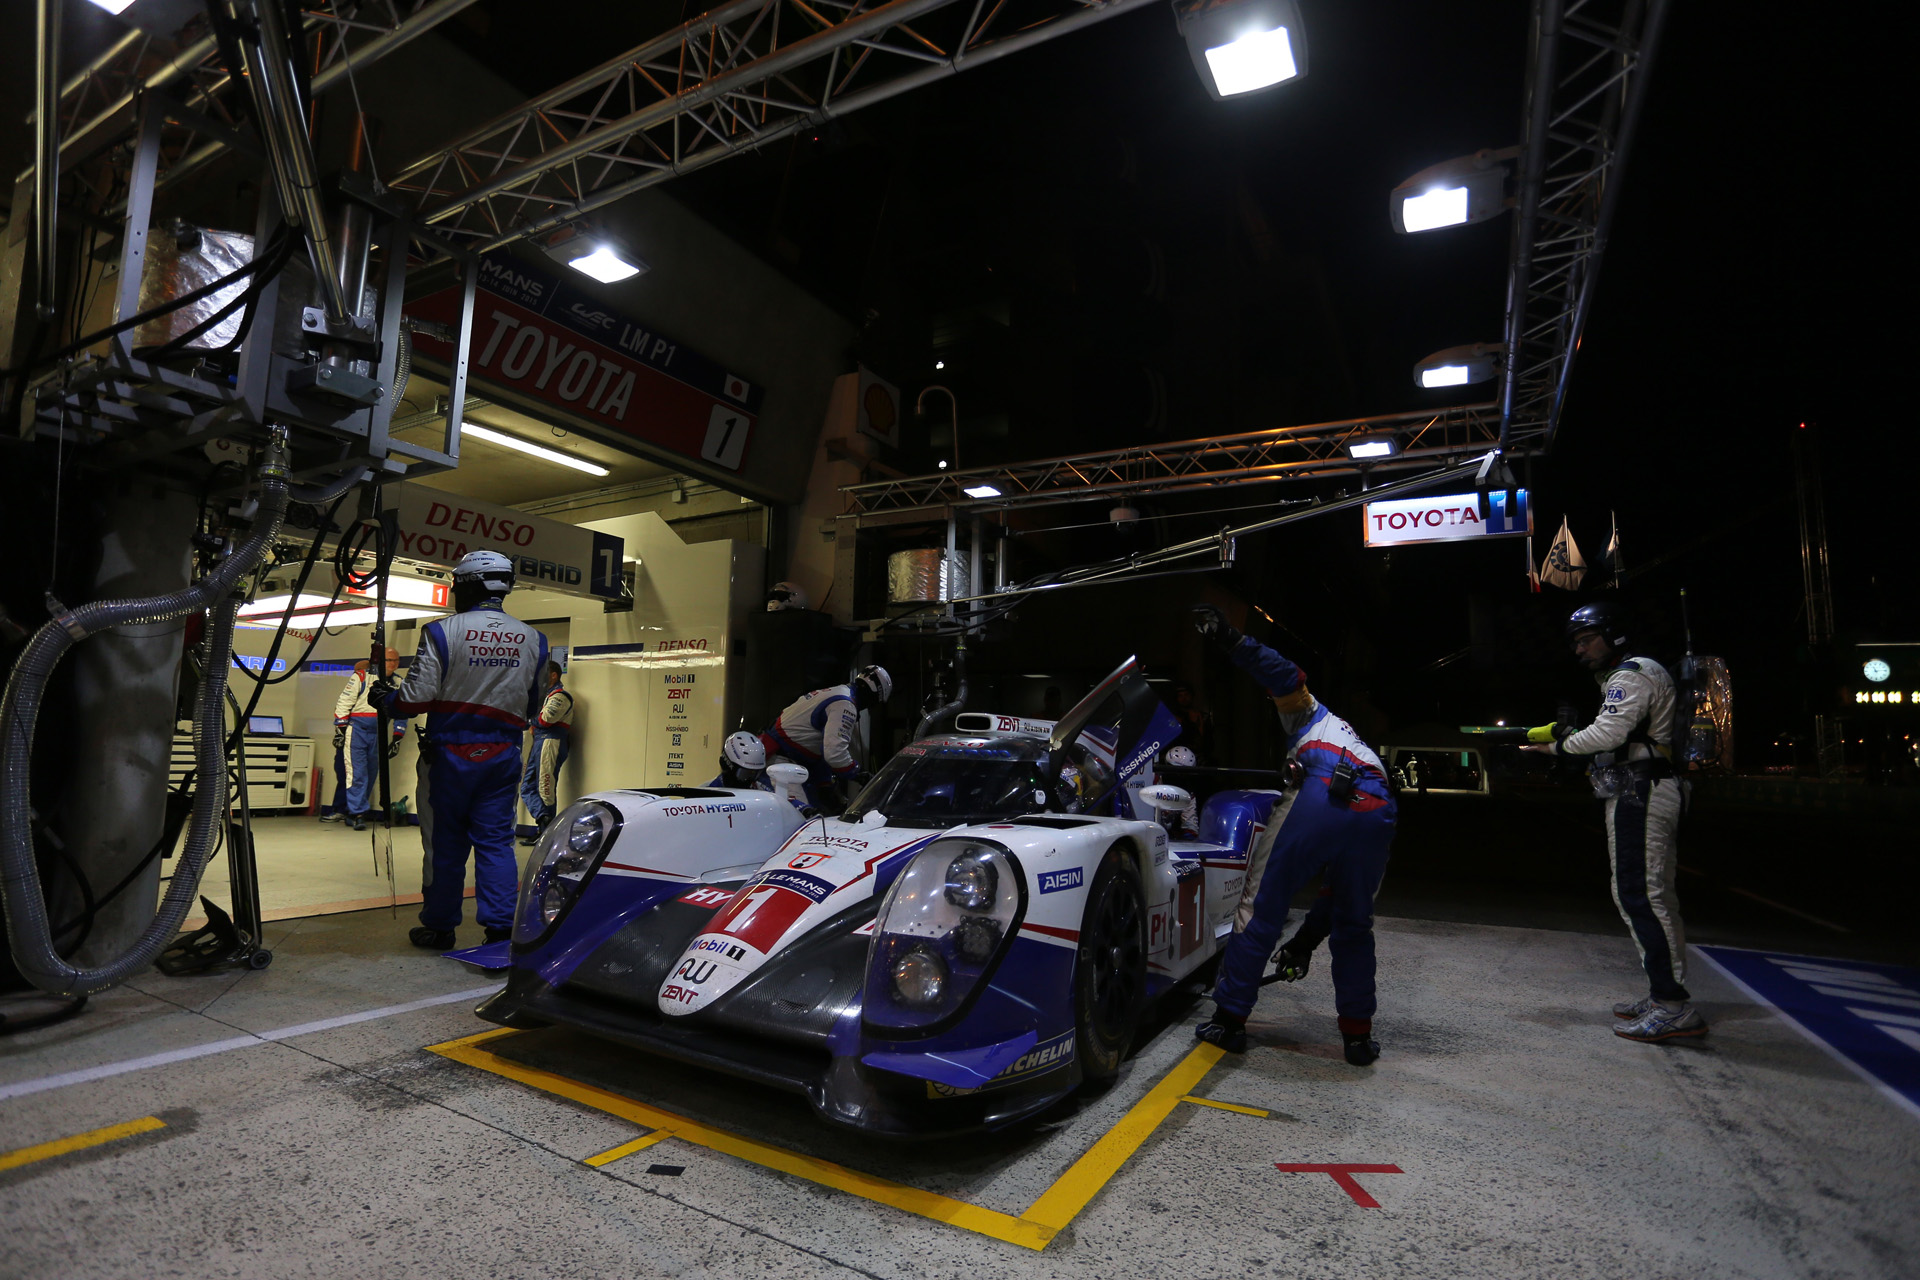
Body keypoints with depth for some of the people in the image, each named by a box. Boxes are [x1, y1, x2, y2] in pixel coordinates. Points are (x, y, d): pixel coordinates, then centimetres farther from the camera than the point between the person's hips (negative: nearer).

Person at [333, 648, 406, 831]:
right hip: (356, 731, -5)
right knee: (357, 773, -9)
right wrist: (339, 730, -7)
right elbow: (343, 703, -3)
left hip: (378, 736, 5)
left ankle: (352, 812, 20)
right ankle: (358, 814, -8)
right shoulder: (361, 677, -4)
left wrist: (396, 740, 9)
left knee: (371, 775, 7)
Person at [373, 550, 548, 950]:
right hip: (503, 755, 2)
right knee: (496, 841, 7)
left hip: (451, 753, -2)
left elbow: (418, 696, -12)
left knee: (445, 842, 10)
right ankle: (500, 928, 4)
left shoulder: (442, 631, -10)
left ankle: (440, 927, 22)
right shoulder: (532, 639, 2)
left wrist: (385, 699, 9)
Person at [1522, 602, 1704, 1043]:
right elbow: (1615, 739, 20)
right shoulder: (1627, 676, 24)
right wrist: (1568, 734, 6)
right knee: (1653, 895, 12)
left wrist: (1559, 746, -7)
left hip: (1639, 794, -11)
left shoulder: (1632, 674, -9)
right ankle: (1667, 996, 18)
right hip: (1641, 793, 11)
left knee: (1640, 895, -12)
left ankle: (1673, 1006, -10)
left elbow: (1608, 732, -21)